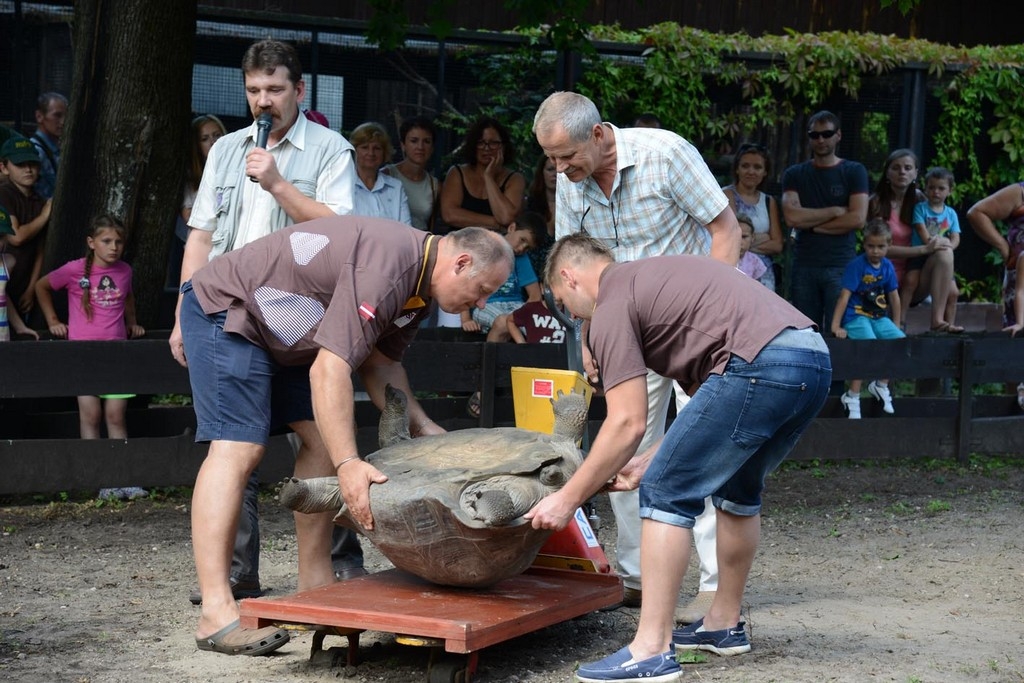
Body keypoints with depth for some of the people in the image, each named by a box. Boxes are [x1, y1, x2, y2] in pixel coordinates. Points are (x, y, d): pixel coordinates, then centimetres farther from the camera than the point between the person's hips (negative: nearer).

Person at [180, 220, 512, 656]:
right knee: (237, 448, -19)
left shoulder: (419, 282, 2)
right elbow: (329, 368, -35)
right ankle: (216, 614, -24)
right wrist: (348, 464, -38)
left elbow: (379, 361, 8)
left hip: (282, 336, 10)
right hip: (226, 311, -10)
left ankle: (315, 587, 10)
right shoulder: (386, 265, -31)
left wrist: (422, 427, -4)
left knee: (325, 438, 5)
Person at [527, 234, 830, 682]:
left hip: (760, 364, -10)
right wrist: (650, 460, 31)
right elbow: (708, 397, 30)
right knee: (738, 488, 27)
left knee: (667, 493, -2)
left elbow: (628, 423, -4)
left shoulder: (612, 305, 4)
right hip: (814, 358, 10)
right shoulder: (653, 279, 31)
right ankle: (725, 623, 37)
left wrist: (567, 498, 3)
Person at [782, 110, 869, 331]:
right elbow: (792, 216, -4)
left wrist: (813, 225, -3)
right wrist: (835, 211, -5)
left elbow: (857, 219, -5)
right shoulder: (794, 174, 12)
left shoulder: (854, 172, 7)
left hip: (841, 265, -2)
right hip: (804, 266, 2)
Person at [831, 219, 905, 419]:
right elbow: (845, 296, -16)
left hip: (879, 317, 7)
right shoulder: (856, 266, -12)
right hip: (856, 316, -7)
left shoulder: (887, 266, 8)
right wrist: (836, 326, -19)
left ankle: (881, 385, 11)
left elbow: (894, 297, 16)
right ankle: (852, 397, -20)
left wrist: (896, 327, 18)